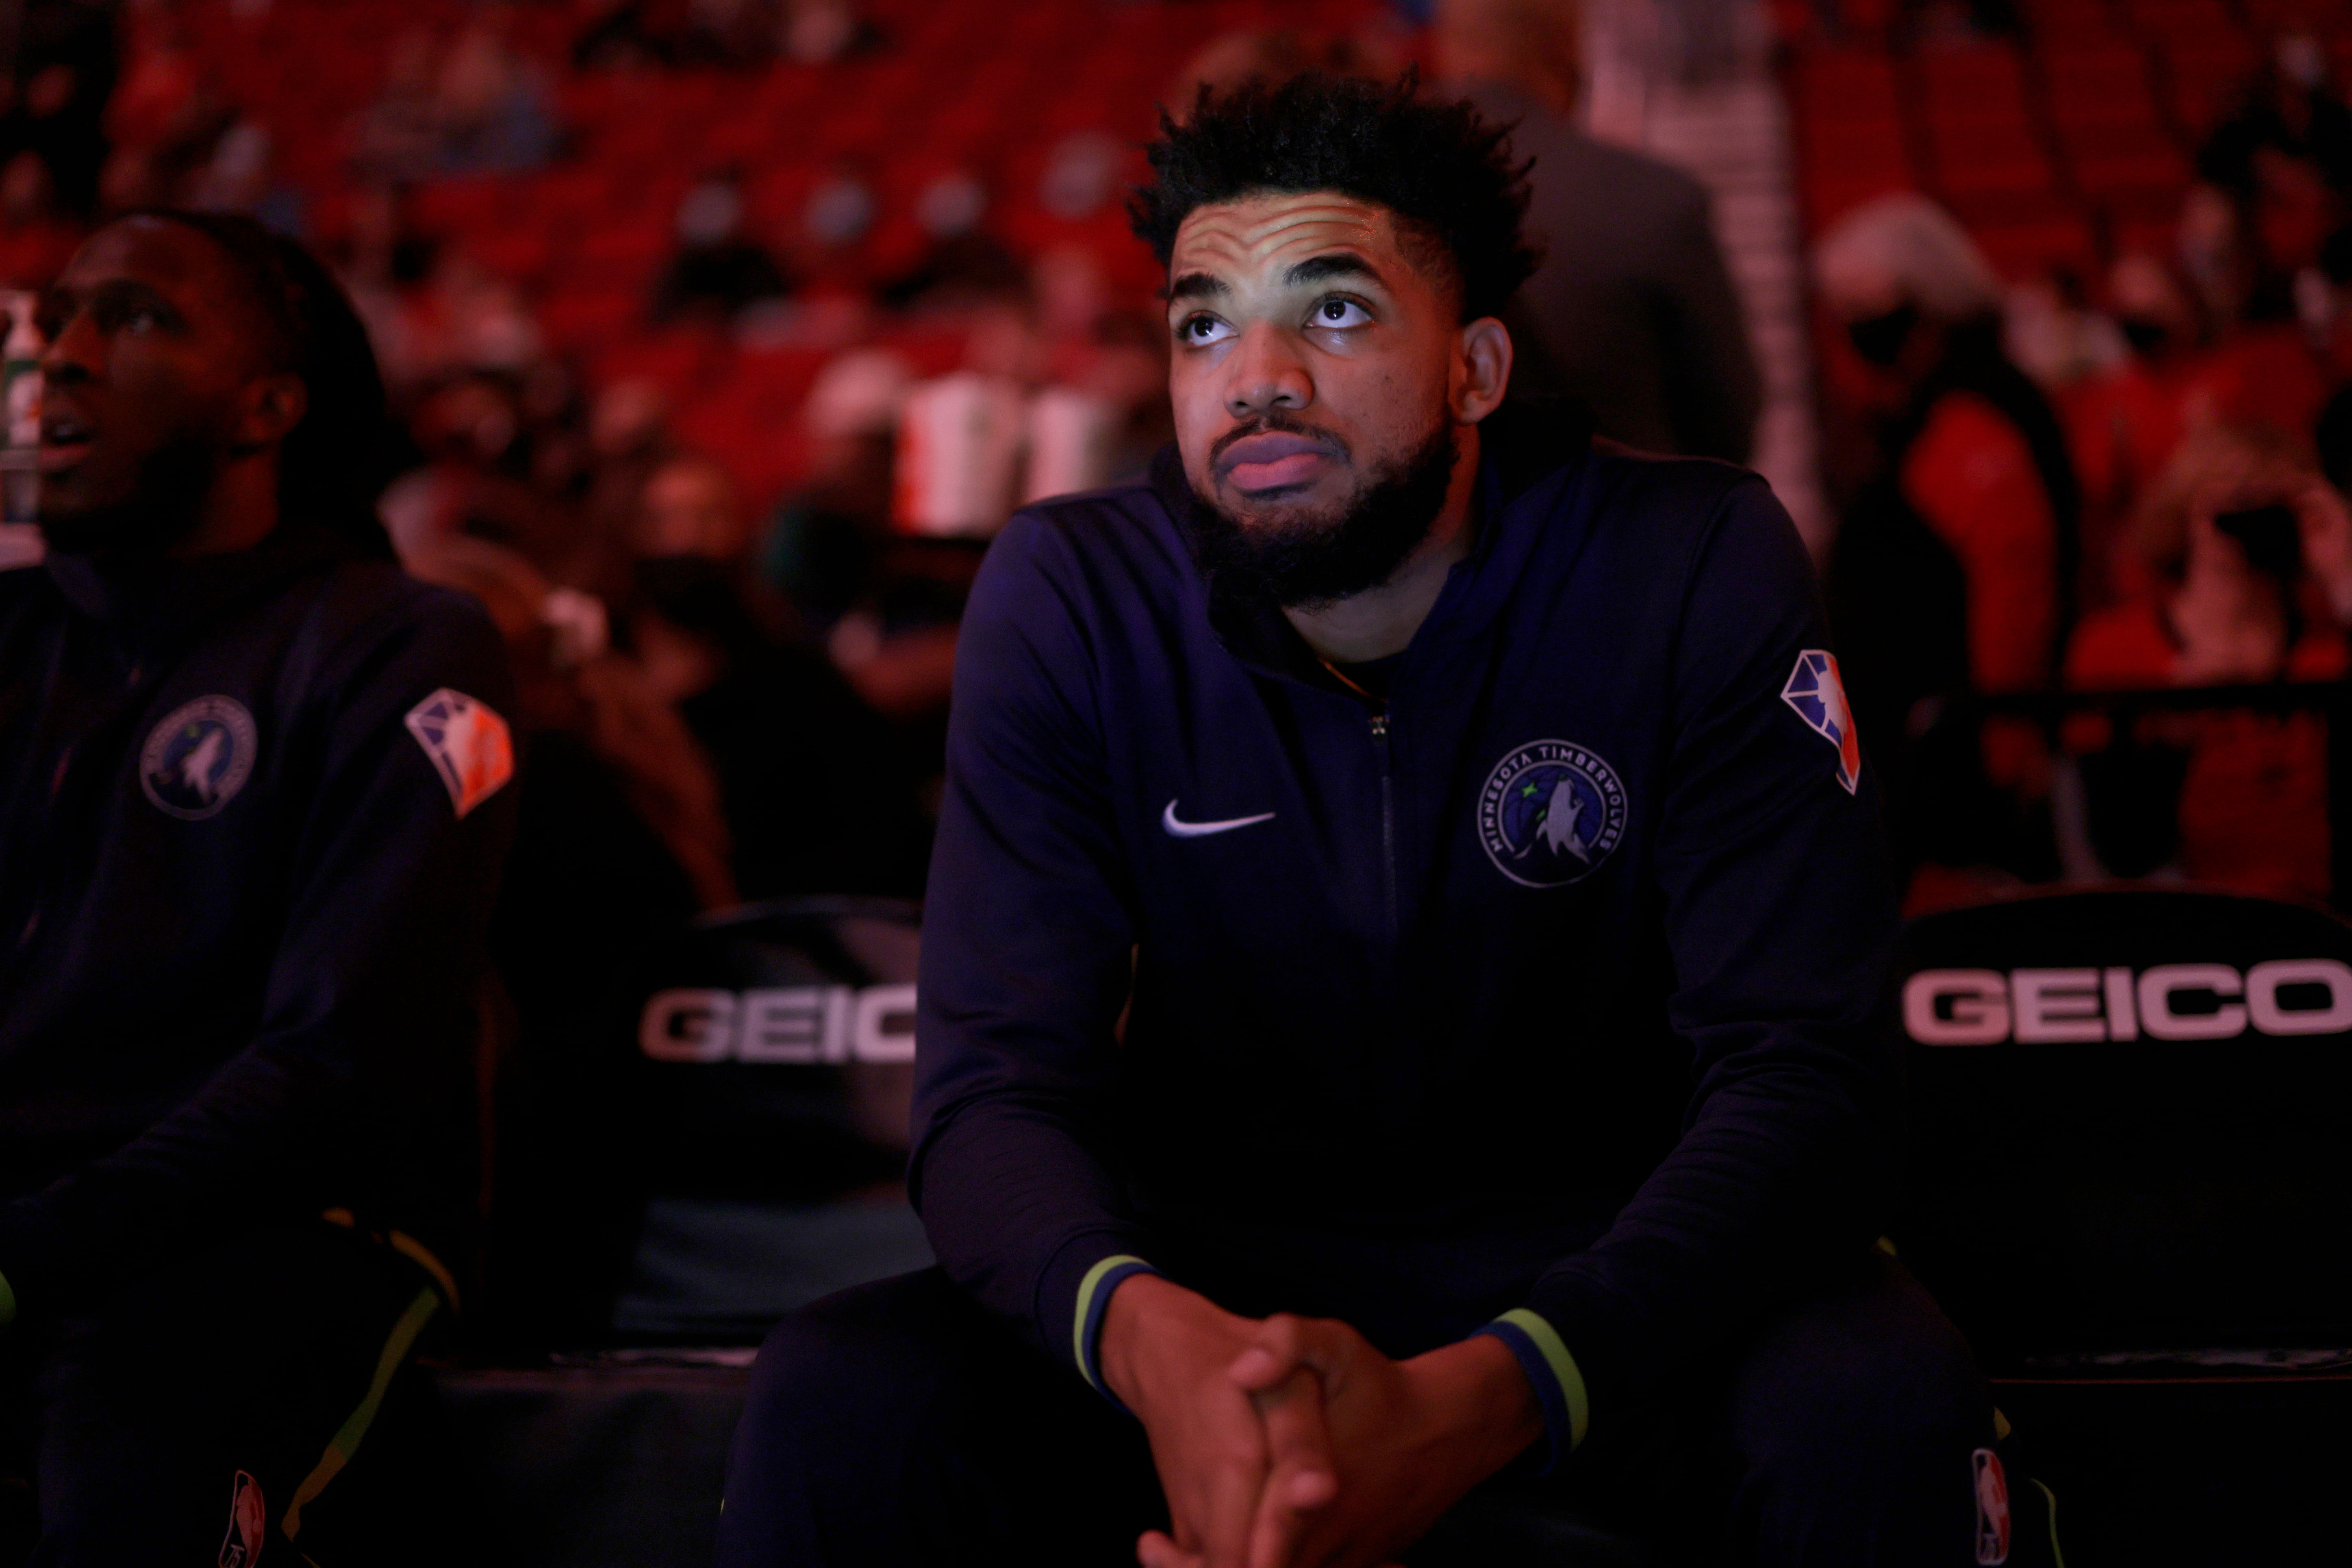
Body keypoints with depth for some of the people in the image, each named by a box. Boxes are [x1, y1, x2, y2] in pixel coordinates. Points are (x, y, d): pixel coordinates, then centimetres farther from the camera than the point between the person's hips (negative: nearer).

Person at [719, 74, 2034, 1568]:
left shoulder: (1696, 570, -15)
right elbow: (996, 1082, -16)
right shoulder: (1068, 597, -9)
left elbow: (1804, 1080, -22)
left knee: (1881, 1407, -33)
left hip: (1604, 1278, -1)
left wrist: (1466, 1405, -40)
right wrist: (1149, 1335, -41)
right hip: (1212, 1275, 1)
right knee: (833, 1401, -26)